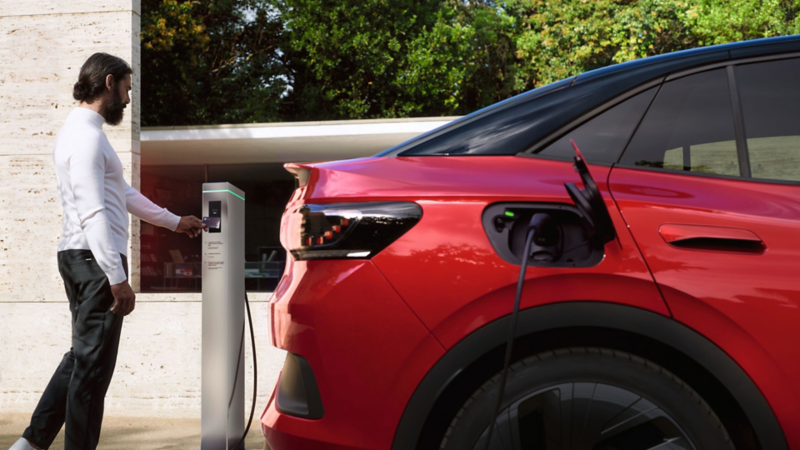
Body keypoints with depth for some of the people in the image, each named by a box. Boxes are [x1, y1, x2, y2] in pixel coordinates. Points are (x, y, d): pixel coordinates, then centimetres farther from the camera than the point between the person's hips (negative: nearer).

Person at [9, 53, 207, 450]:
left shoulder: (83, 130, 20)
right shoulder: (86, 134, -14)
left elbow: (123, 194, 27)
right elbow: (94, 212, -21)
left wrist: (175, 222, 32)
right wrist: (117, 278, -24)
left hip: (78, 257, 11)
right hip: (94, 258, -11)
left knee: (82, 357, 16)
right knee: (93, 364, -4)